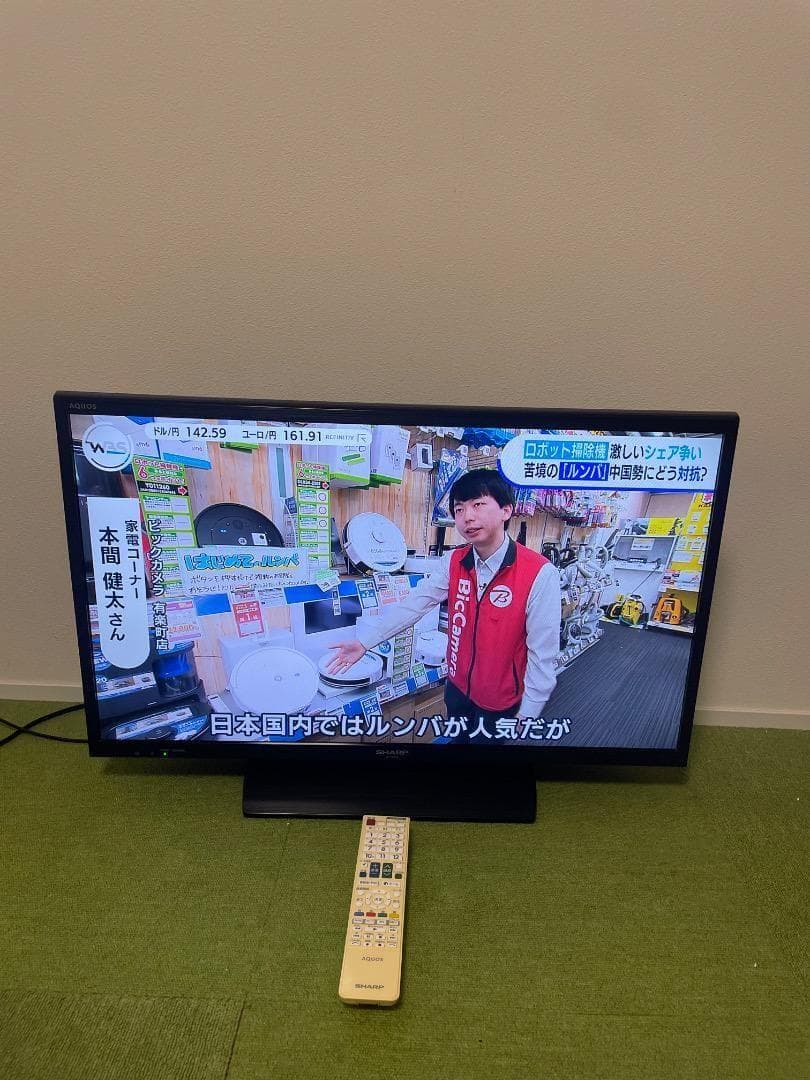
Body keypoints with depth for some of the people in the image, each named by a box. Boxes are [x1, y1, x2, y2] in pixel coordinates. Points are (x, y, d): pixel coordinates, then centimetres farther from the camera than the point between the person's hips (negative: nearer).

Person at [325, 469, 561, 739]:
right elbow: (415, 604, -6)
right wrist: (364, 642, -10)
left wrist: (528, 713, -14)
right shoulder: (454, 562, -7)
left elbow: (542, 653, -20)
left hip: (500, 699, -5)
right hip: (457, 686, 5)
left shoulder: (540, 574, -24)